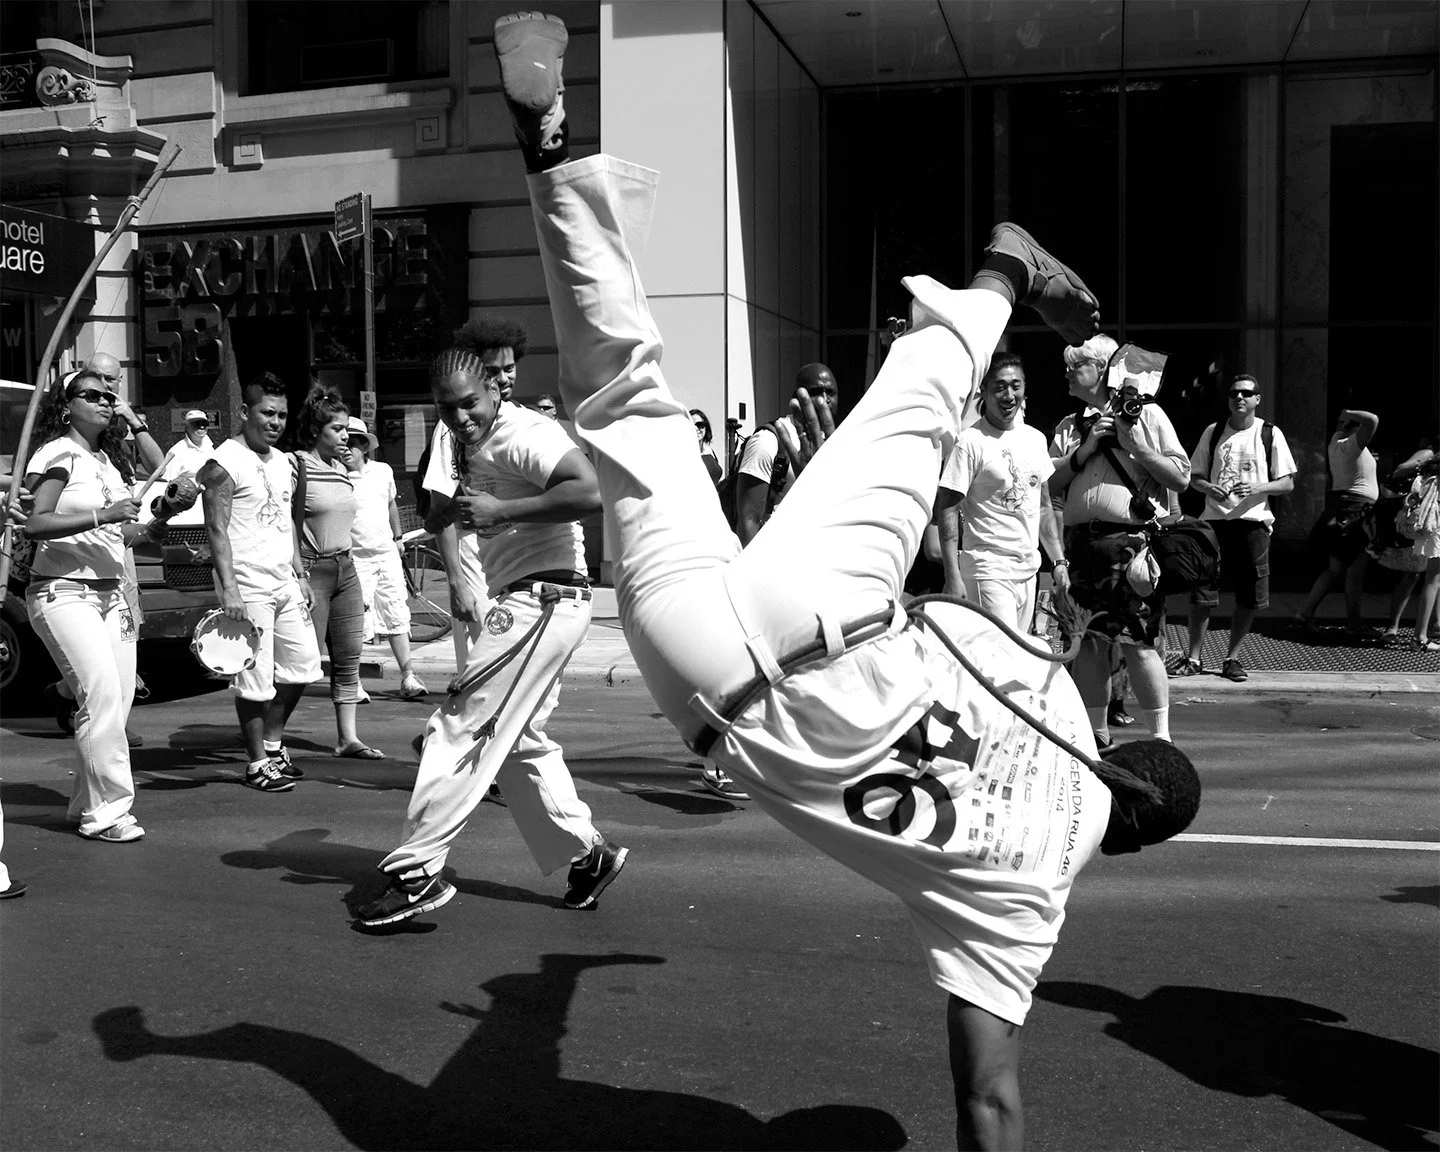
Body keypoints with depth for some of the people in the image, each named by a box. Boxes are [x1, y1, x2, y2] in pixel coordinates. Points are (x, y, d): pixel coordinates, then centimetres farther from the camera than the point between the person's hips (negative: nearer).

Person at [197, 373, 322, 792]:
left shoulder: (283, 462, 16)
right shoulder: (224, 463, -10)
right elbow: (216, 528, -15)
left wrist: (300, 575, 17)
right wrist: (228, 586, -22)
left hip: (285, 583, 8)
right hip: (248, 586, -8)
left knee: (303, 663, 13)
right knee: (255, 679, -4)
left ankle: (273, 742, 28)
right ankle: (257, 763, 7)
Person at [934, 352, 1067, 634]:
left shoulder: (1036, 439, 12)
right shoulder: (971, 441, -10)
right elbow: (947, 508, -12)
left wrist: (1058, 560, 13)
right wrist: (953, 577, -18)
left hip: (1028, 569, 7)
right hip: (990, 571, -7)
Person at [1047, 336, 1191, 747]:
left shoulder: (1146, 414, 5)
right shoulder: (1068, 426, 17)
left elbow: (1181, 477, 0)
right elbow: (1049, 484, 7)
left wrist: (1134, 444, -9)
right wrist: (1086, 448, -4)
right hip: (1082, 539, 5)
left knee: (1139, 642, -8)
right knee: (1089, 640, 6)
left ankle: (1161, 737, 1)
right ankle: (1096, 734, 17)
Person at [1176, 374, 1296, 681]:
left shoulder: (1270, 434, 4)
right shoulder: (1213, 432, 8)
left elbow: (1287, 483, 3)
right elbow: (1194, 476, 13)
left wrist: (1256, 488, -15)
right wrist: (1207, 488, -10)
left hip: (1254, 520, 0)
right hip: (1215, 518, 0)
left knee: (1249, 598, 1)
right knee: (1201, 590, -5)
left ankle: (1232, 658, 16)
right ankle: (1194, 658, 7)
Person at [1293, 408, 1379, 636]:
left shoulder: (1336, 441, 11)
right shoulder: (1352, 445, -13)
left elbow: (1340, 427, 34)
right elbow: (1372, 420, -26)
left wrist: (1344, 417, 16)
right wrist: (1349, 413, -12)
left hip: (1338, 509, 9)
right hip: (1355, 511, -9)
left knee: (1335, 568, 13)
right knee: (1356, 569, -3)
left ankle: (1305, 613, 9)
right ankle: (1353, 622, 2)